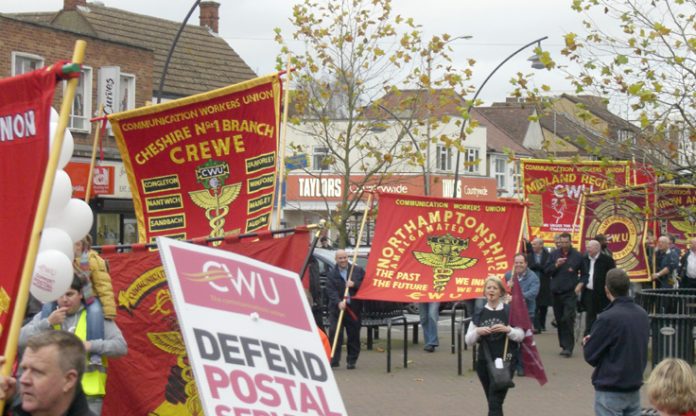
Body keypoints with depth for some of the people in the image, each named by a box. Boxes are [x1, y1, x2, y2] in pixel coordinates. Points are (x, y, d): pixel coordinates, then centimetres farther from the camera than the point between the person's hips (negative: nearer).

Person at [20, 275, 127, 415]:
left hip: (88, 395, -2)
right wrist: (47, 323, -10)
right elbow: (20, 340, 1)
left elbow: (121, 346, 0)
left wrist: (92, 345, -15)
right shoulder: (45, 315, 12)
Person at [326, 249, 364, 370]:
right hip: (337, 309, -1)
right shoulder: (331, 274, 0)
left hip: (354, 309, 2)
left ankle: (351, 361, 17)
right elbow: (330, 291, -10)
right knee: (335, 334, -9)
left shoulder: (358, 270, 6)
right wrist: (338, 302, -26)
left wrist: (354, 284, -13)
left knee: (353, 336, 7)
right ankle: (334, 360, -5)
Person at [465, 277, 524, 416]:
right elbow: (468, 341, 7)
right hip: (484, 362, 4)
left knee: (495, 403, -13)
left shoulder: (509, 311, -1)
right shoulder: (479, 314, 7)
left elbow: (521, 336, -1)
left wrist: (507, 329, -19)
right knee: (492, 402, 14)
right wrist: (477, 331, -13)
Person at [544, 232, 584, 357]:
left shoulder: (577, 256, -2)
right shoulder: (554, 255, 6)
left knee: (568, 319, -13)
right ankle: (564, 345, 19)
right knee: (559, 320, 9)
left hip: (570, 292, -4)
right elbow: (547, 271, 2)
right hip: (556, 292, 4)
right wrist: (556, 265, -13)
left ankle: (568, 347, -11)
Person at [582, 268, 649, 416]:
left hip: (610, 391, -6)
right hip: (634, 388, 6)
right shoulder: (642, 314, 2)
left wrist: (587, 343, 9)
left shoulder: (608, 318, -19)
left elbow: (590, 356, -14)